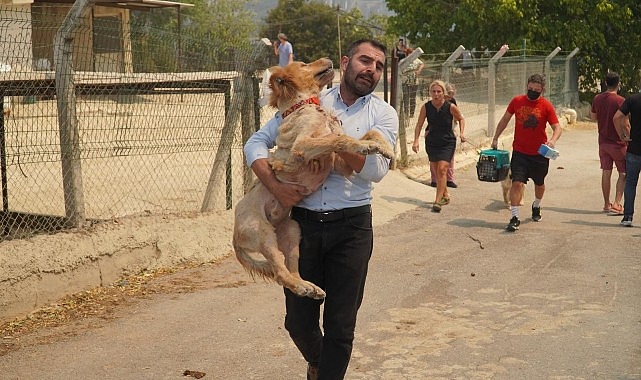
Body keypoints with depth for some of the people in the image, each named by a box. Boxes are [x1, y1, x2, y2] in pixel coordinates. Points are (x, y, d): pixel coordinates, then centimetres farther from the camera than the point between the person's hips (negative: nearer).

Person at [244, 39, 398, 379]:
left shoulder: (383, 114, 2)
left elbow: (376, 169, -12)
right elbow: (256, 143, 2)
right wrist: (274, 184, -15)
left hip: (351, 227, -1)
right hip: (302, 221, 1)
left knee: (340, 326, 3)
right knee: (298, 320, 10)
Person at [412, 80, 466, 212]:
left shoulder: (450, 107, -13)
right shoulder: (426, 107, -9)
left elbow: (461, 118, 6)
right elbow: (419, 124, -1)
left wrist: (462, 133, -6)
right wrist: (416, 141, -10)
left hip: (447, 143, -3)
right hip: (431, 142, 3)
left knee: (442, 169, -15)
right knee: (436, 171, 10)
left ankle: (438, 201, -14)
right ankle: (445, 195, 30)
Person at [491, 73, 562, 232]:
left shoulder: (546, 106, -7)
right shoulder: (517, 101, -1)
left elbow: (557, 127, -9)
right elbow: (505, 119, 12)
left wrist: (553, 140, -30)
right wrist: (495, 138, 12)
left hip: (539, 152, 0)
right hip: (519, 152, 0)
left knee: (539, 183, 20)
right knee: (517, 183, -13)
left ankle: (536, 206, 48)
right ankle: (514, 218, -10)